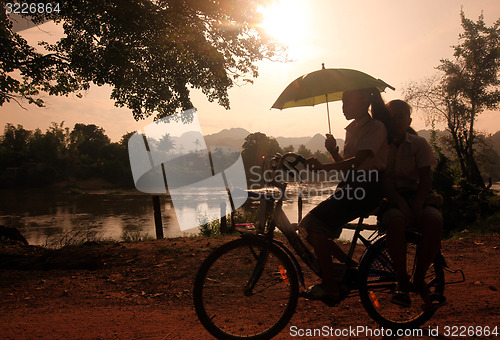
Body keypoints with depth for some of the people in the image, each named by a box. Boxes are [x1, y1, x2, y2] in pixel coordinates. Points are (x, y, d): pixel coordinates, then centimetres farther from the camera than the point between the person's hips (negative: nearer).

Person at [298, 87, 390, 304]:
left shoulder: (376, 128, -8)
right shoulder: (352, 128, 19)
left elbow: (357, 161, -24)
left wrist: (322, 167, -33)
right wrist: (333, 152, -1)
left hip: (367, 189, -9)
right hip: (350, 187, 9)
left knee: (315, 225, -22)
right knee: (308, 228, -2)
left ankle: (329, 287, -13)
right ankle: (351, 268, 10)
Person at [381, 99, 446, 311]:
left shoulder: (419, 144, 6)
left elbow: (425, 181, -1)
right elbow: (384, 180, -9)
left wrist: (417, 205, -20)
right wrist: (401, 203, -25)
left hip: (414, 196, 2)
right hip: (388, 199, -2)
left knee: (434, 219, -31)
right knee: (396, 220, -37)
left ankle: (419, 279, -12)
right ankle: (402, 281, -19)